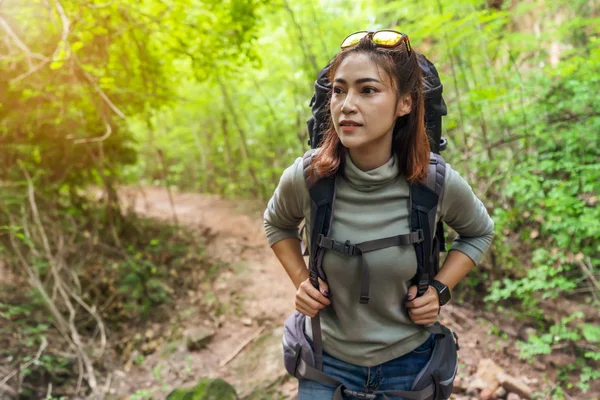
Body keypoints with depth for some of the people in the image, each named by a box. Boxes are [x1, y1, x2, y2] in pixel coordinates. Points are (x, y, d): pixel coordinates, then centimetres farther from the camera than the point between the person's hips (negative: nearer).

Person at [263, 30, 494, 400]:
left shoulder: (438, 182, -21)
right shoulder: (305, 177, -20)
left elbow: (479, 232, 2)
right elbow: (277, 224, 4)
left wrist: (439, 289, -10)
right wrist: (300, 281, -8)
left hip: (408, 360, 1)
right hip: (328, 357, 0)